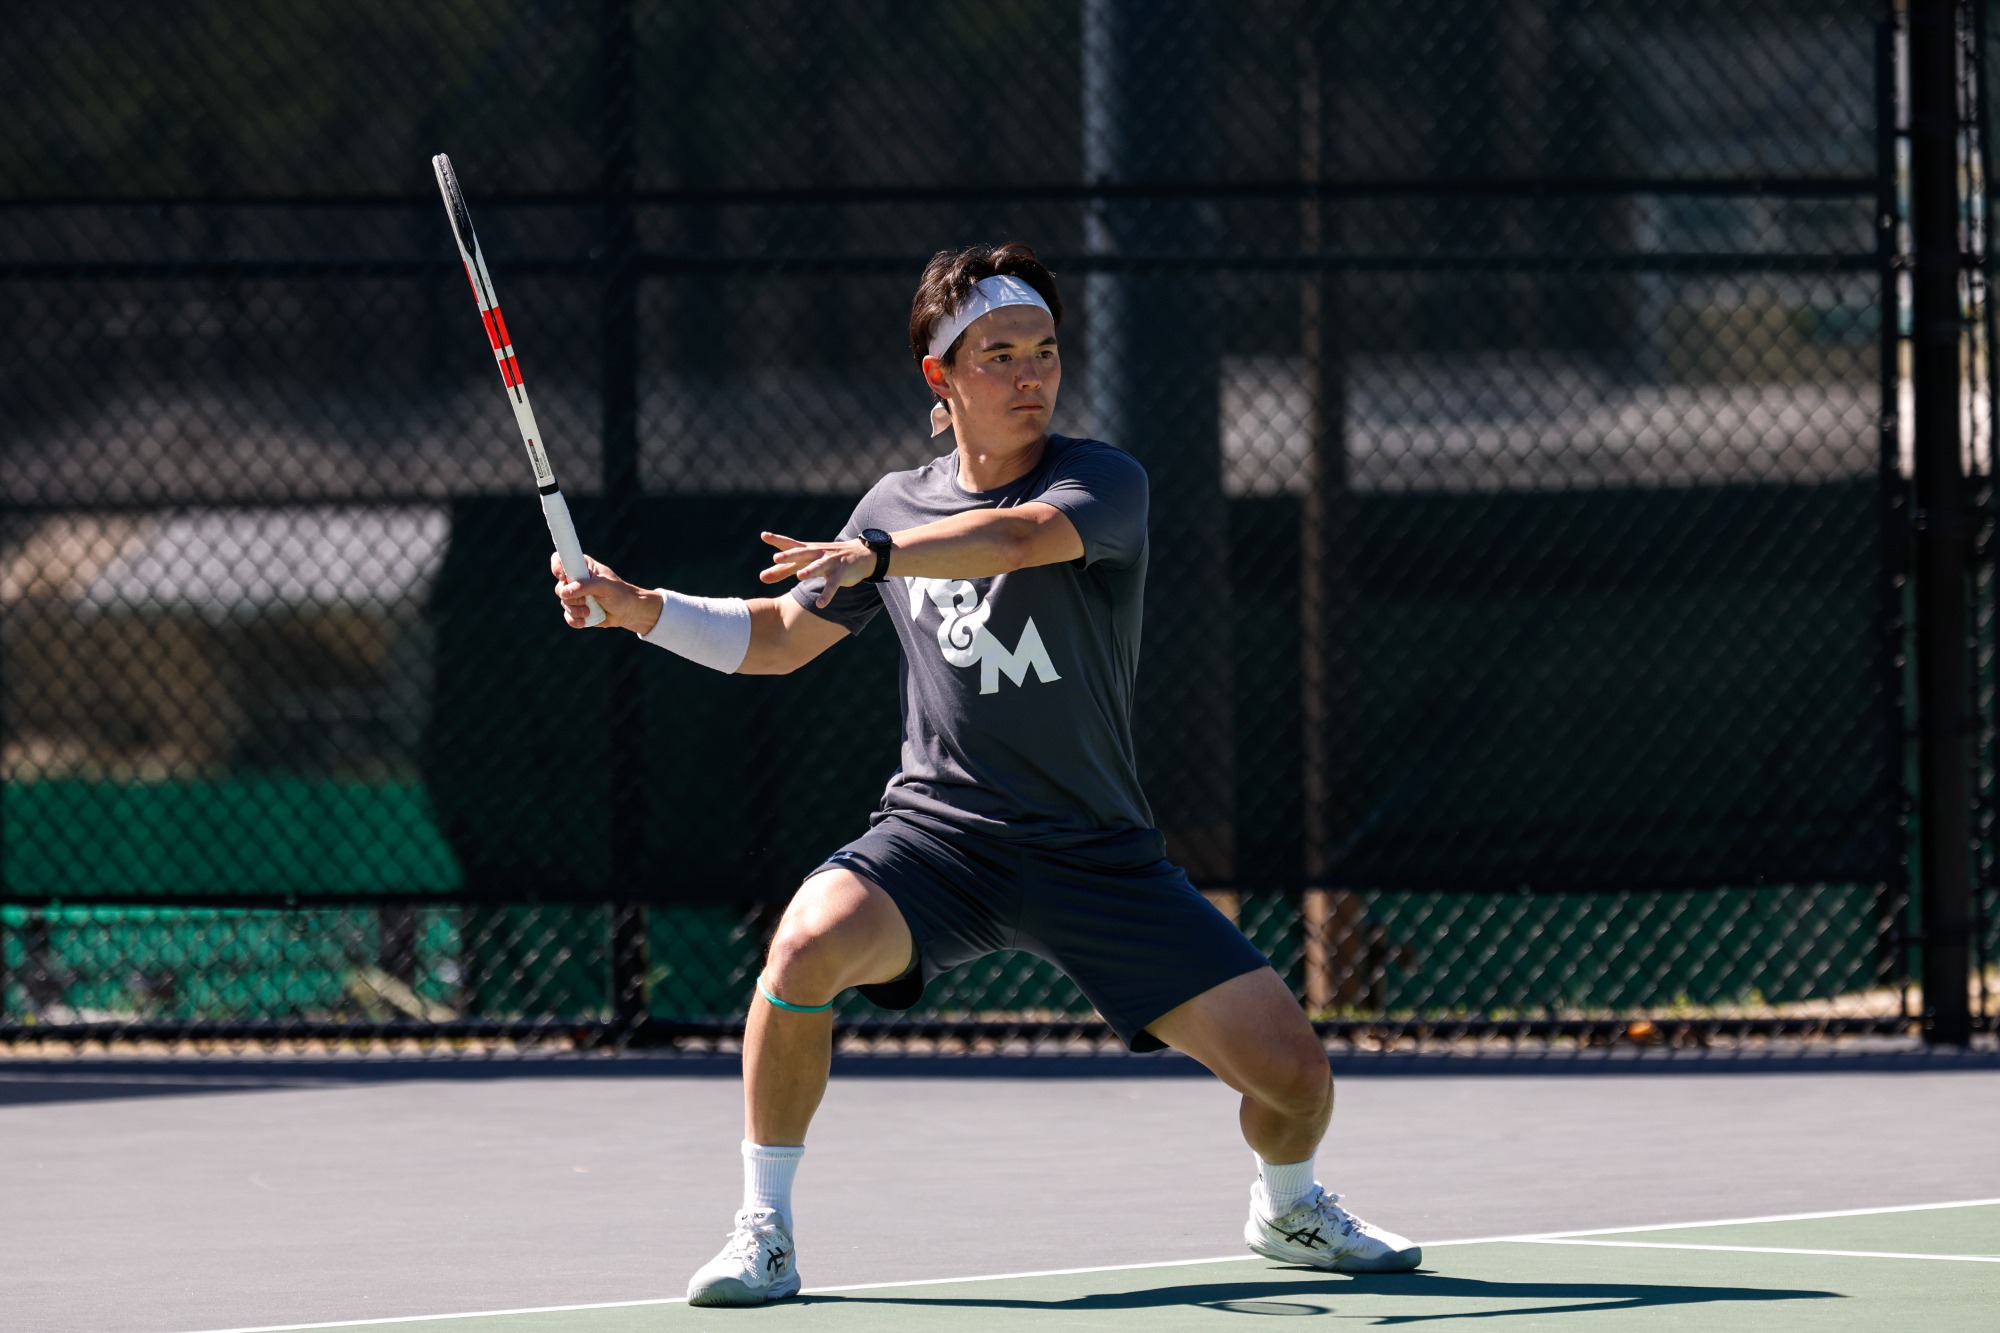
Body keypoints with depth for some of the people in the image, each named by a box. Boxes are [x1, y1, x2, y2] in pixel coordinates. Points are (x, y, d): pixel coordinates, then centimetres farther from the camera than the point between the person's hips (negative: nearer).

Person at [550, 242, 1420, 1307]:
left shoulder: (1103, 482, -8)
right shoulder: (899, 504, 7)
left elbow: (1025, 535, -32)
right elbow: (776, 639, 20)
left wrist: (875, 556, -48)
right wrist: (635, 607, 5)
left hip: (1098, 852, -2)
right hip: (937, 831, 2)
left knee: (1291, 1068, -10)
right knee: (808, 943, -32)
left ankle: (1286, 1209, 27)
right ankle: (763, 1235, -16)